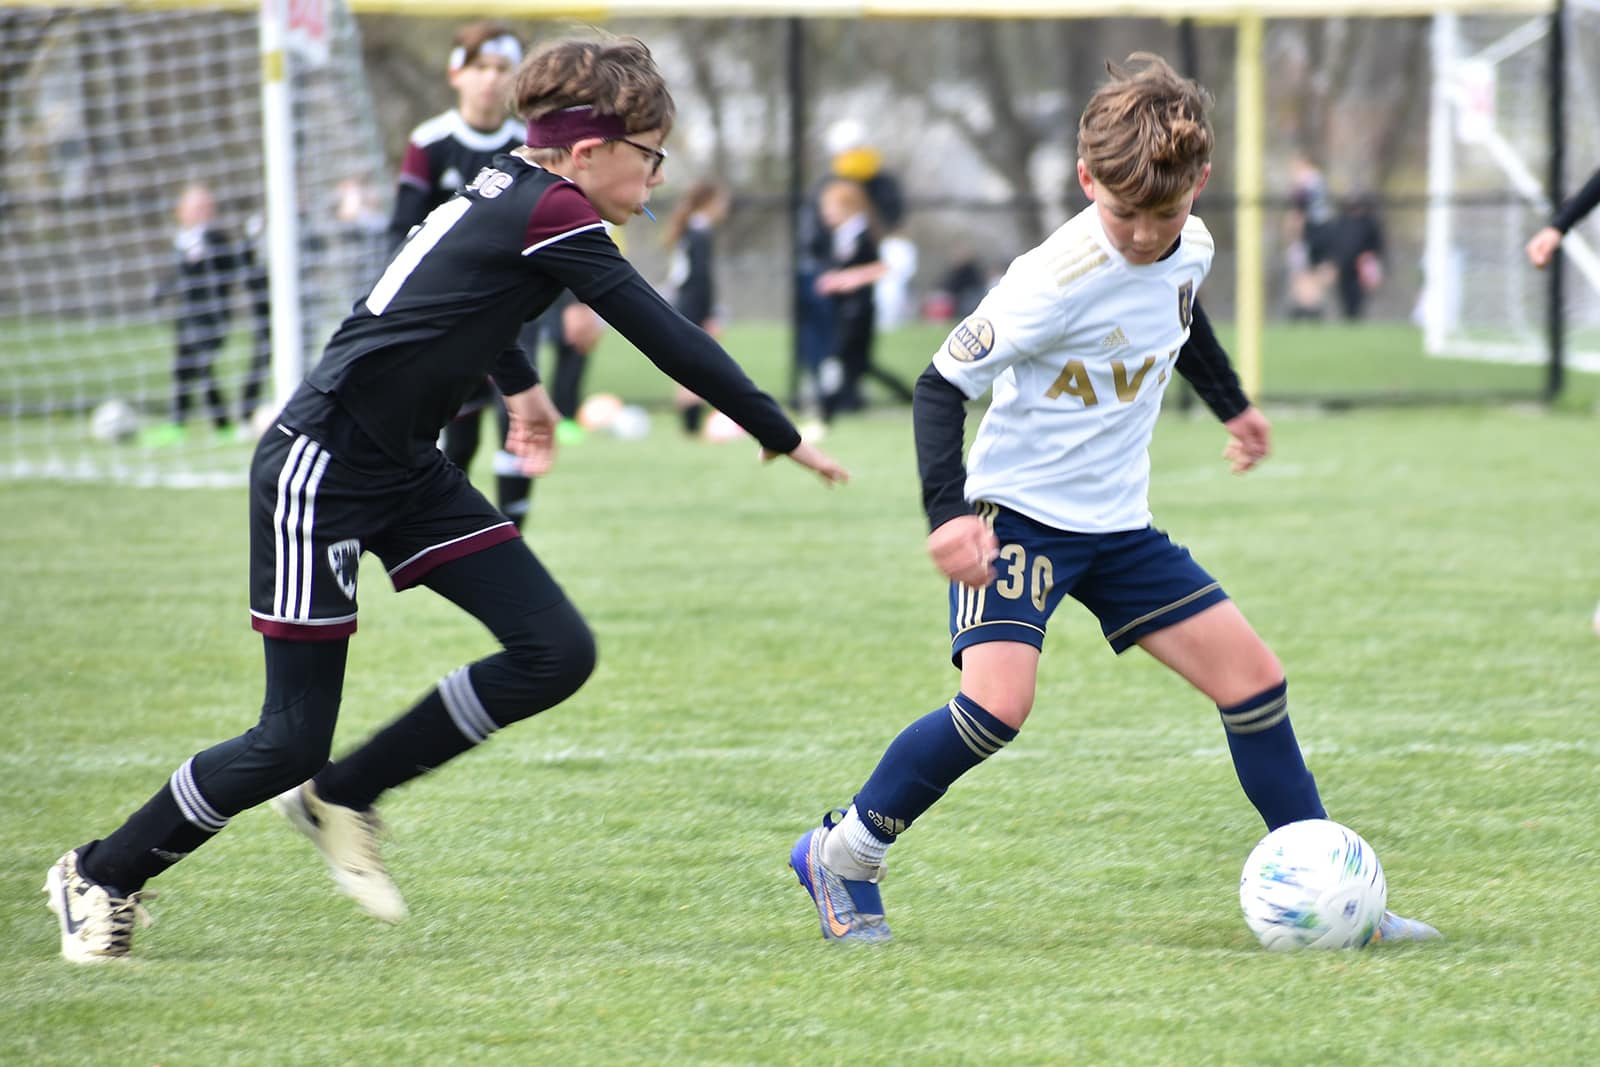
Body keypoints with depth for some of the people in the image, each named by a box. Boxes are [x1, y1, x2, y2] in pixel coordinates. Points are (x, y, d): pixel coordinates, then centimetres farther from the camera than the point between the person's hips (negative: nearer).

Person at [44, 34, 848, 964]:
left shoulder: (509, 192, 8)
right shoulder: (550, 214, -18)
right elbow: (668, 339, -18)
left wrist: (519, 382, 44)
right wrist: (783, 438, -9)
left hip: (406, 468, 9)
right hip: (321, 471, -9)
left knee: (557, 653, -2)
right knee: (293, 739, -4)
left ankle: (342, 798, 12)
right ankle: (101, 875, 16)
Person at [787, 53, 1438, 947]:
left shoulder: (1191, 247, -3)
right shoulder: (1057, 280, -25)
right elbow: (944, 382, -20)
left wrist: (1232, 403, 36)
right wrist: (950, 512, -32)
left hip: (1117, 523, 7)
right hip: (1020, 512, -7)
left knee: (1252, 675, 3)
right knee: (999, 705, -25)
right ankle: (843, 855, -5)